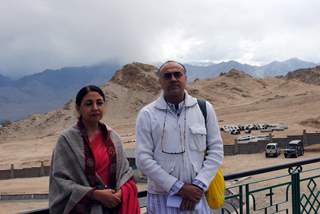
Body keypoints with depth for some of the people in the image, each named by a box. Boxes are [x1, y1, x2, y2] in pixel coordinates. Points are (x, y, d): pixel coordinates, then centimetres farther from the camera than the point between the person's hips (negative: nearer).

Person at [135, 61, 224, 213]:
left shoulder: (204, 108, 3)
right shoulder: (147, 114, -3)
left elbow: (216, 150, 3)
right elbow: (143, 158, -7)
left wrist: (198, 186, -8)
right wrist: (179, 188, -12)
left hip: (197, 195, 1)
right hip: (162, 197, -1)